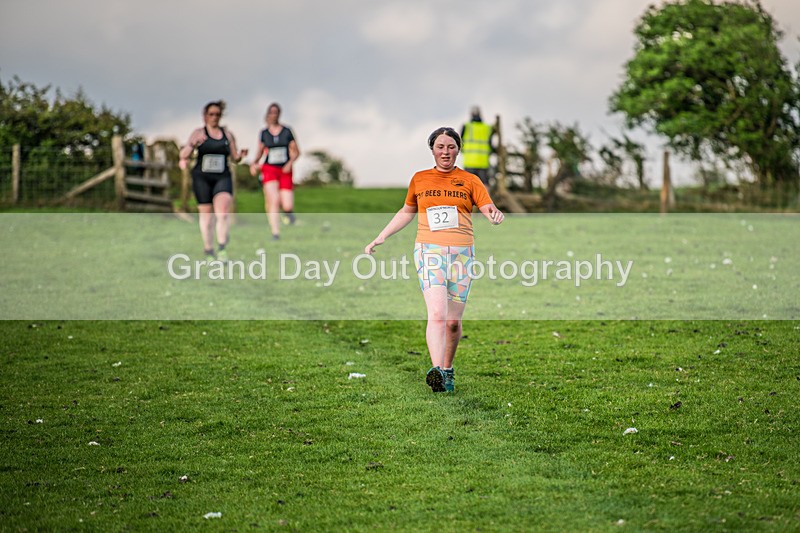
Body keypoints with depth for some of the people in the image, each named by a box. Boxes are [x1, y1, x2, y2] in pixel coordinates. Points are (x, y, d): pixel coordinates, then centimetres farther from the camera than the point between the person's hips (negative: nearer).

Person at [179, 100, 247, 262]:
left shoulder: (228, 135, 11)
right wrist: (193, 144, -25)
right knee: (206, 215, 5)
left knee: (222, 212, -20)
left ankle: (222, 249, -18)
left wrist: (241, 155, -6)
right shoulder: (199, 133, 2)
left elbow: (234, 158, 17)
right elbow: (184, 155, -5)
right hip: (202, 178, -1)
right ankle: (208, 251, 19)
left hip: (223, 178, 1)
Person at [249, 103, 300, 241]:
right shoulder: (264, 133, 6)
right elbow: (260, 151, 18)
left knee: (287, 207, -8)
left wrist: (290, 163, -12)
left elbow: (296, 151, 5)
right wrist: (254, 163, 0)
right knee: (273, 201, -19)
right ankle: (275, 233, -18)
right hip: (269, 169, 0)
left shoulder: (287, 132, 2)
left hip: (285, 171, 0)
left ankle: (288, 210, 31)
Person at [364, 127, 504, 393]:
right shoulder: (419, 179, 12)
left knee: (453, 321, 3)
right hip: (430, 250, -1)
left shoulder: (470, 181, 9)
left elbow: (489, 209, -2)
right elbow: (407, 212, 26)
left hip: (462, 252, 1)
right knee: (437, 314, -20)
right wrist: (380, 238, 24)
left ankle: (447, 370, 22)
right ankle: (435, 371, -31)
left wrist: (495, 215, -26)